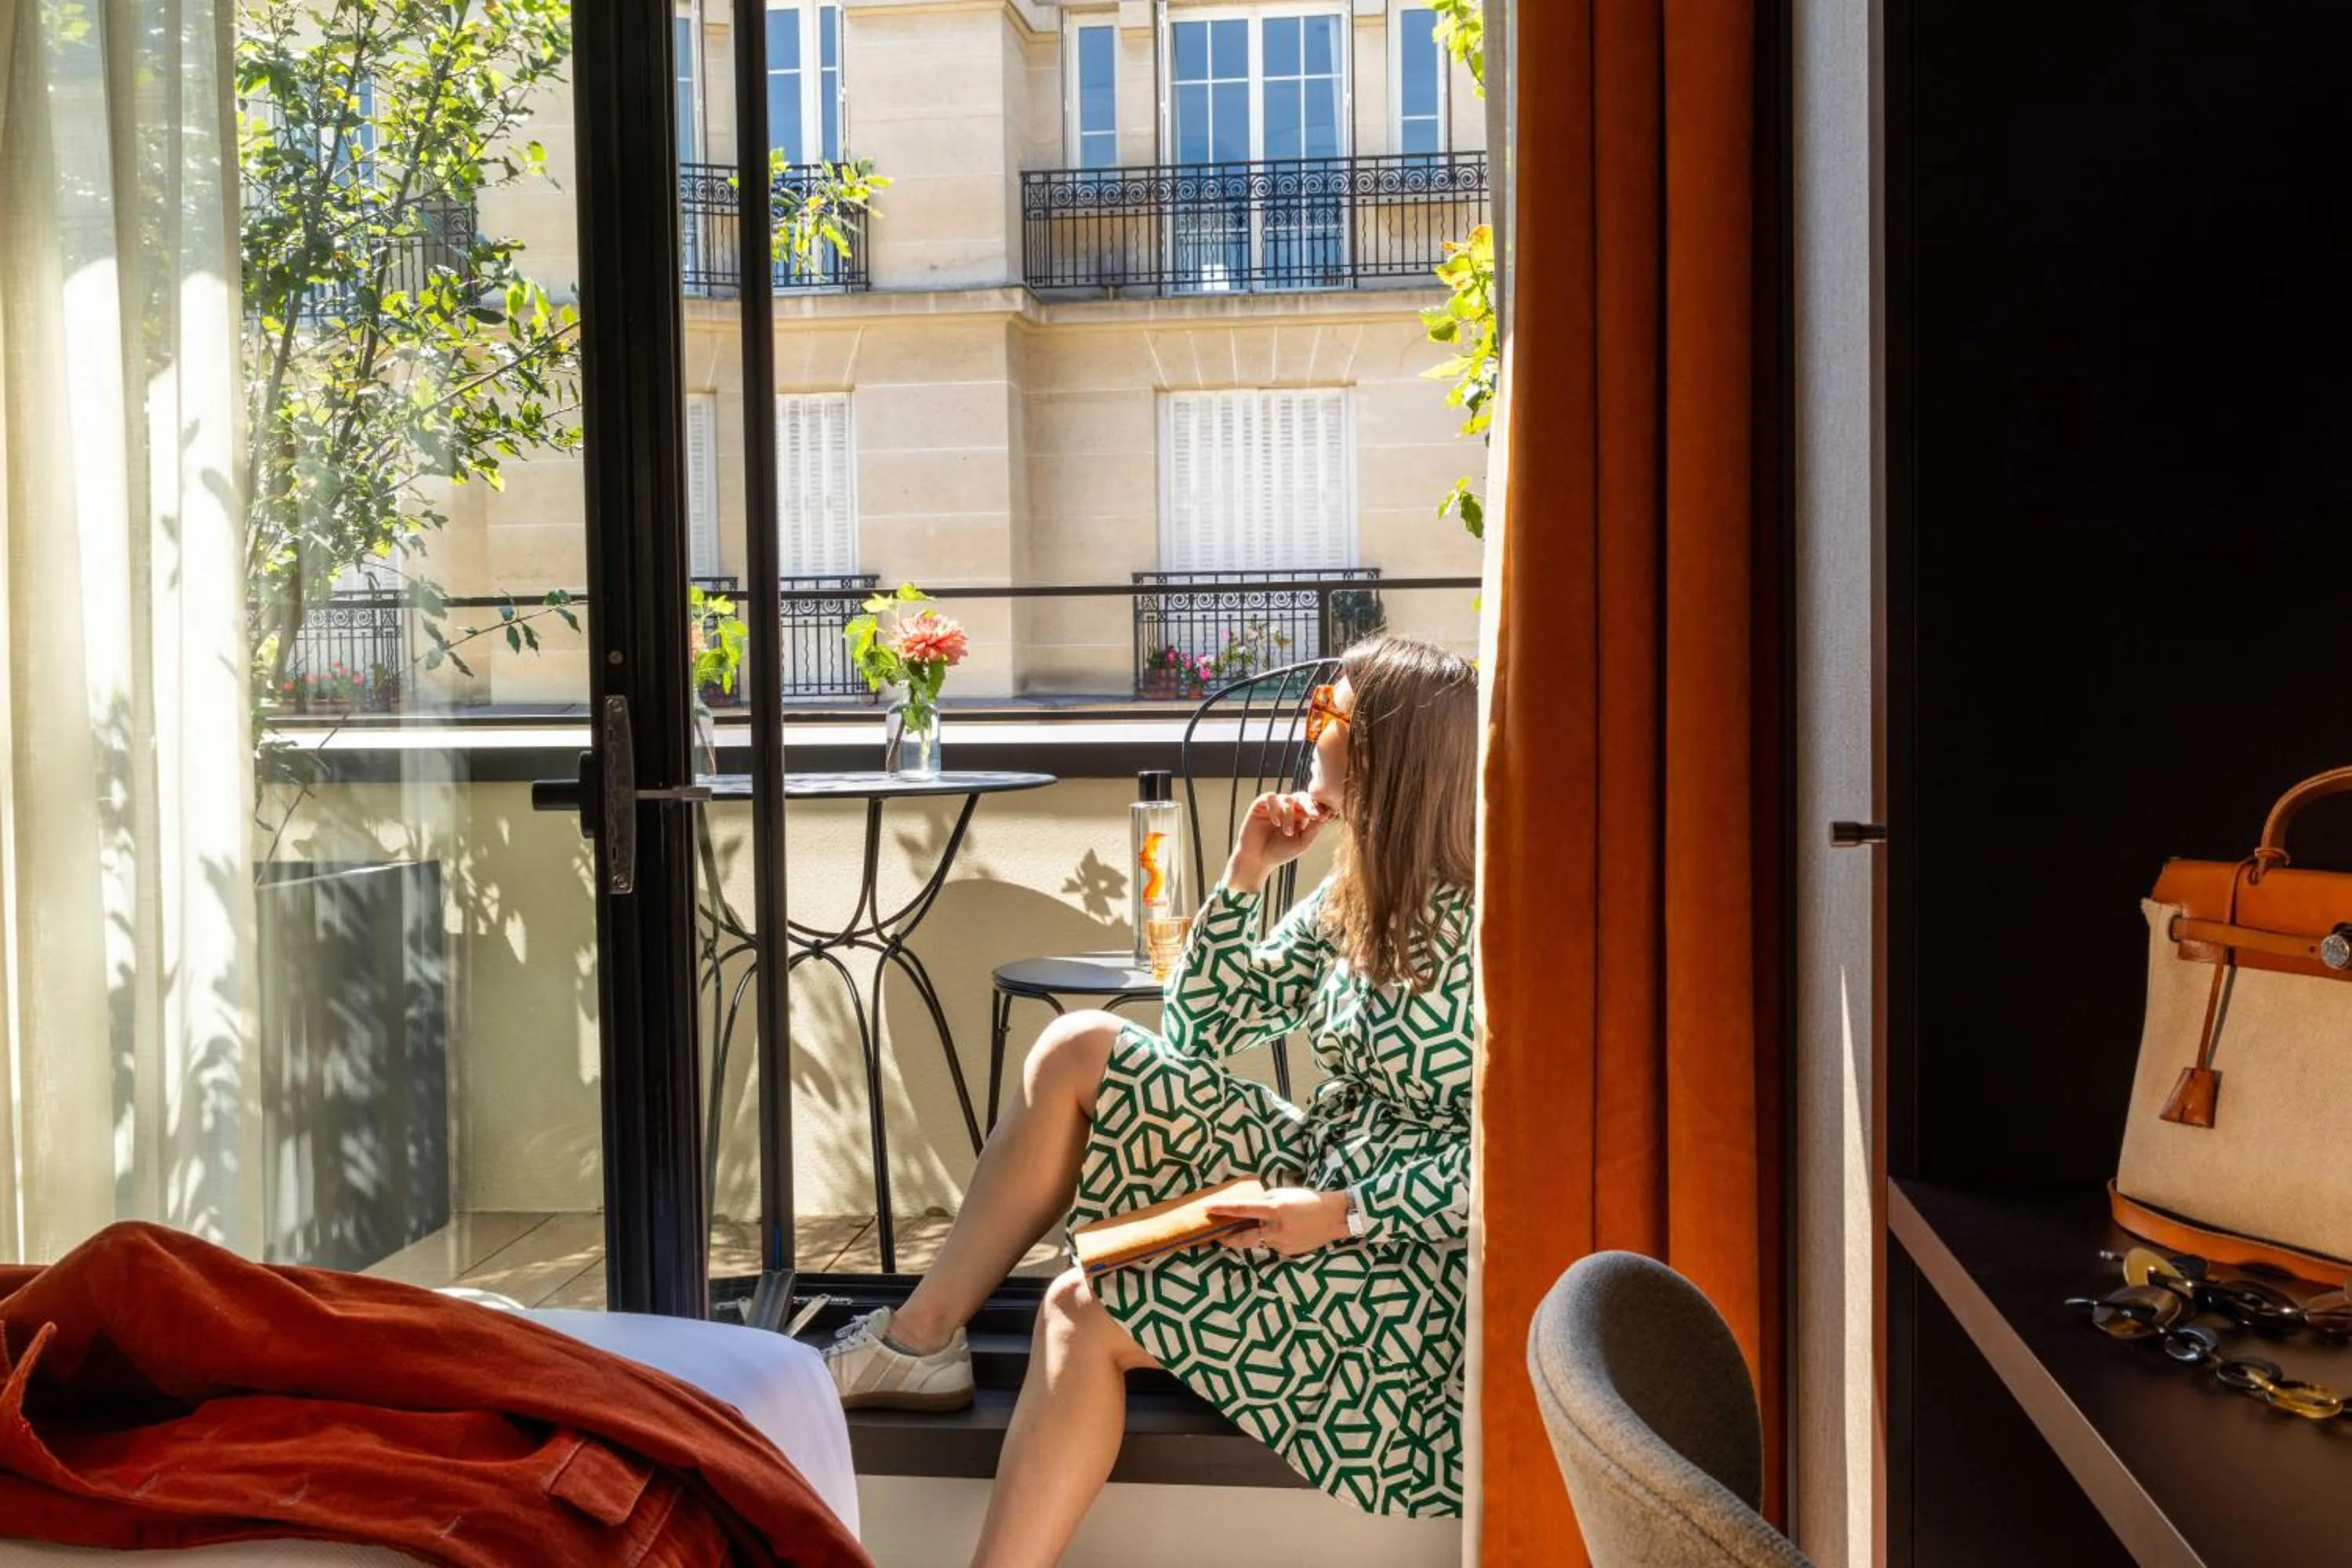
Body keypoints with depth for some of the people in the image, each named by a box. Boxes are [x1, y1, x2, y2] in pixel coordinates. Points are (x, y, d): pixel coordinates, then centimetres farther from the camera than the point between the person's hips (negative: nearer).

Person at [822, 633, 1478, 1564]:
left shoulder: (1477, 928, -16)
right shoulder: (1348, 907, 7)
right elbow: (1198, 1035, 10)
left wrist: (1346, 1211, -25)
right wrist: (1245, 877, 1)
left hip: (1411, 1256, -7)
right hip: (1319, 1186, 8)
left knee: (1091, 1313, -22)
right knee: (1081, 1051, -9)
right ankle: (917, 1340, -4)